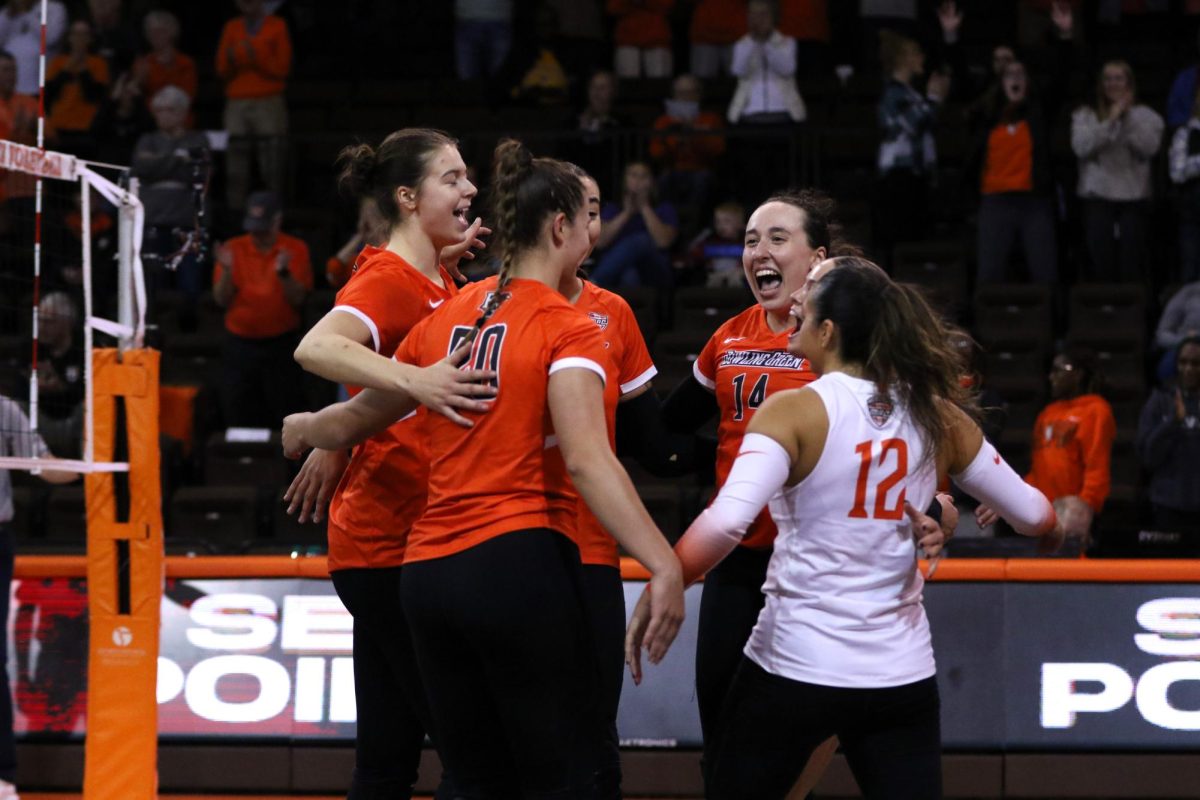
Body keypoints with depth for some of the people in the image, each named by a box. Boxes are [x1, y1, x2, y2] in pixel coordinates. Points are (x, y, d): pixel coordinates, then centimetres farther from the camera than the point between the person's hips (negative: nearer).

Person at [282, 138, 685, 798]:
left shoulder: (447, 317, 14)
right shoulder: (567, 328, -5)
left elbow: (359, 418, 25)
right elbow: (587, 459, -20)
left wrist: (301, 431, 48)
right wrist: (664, 566, -29)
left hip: (427, 571, 7)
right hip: (519, 564, -7)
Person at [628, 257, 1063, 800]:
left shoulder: (796, 412, -11)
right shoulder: (938, 418, 3)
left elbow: (726, 523, -24)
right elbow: (1031, 513, 13)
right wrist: (1051, 531, 36)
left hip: (792, 667, -3)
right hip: (902, 674, 3)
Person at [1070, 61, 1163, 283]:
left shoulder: (1145, 116, 10)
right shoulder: (1085, 115, 10)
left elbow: (1149, 147, -6)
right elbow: (1081, 147, -6)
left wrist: (1128, 116, -7)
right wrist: (1110, 121, -10)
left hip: (1134, 198, 0)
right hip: (1097, 197, 0)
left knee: (1131, 266, -6)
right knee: (1100, 265, -6)